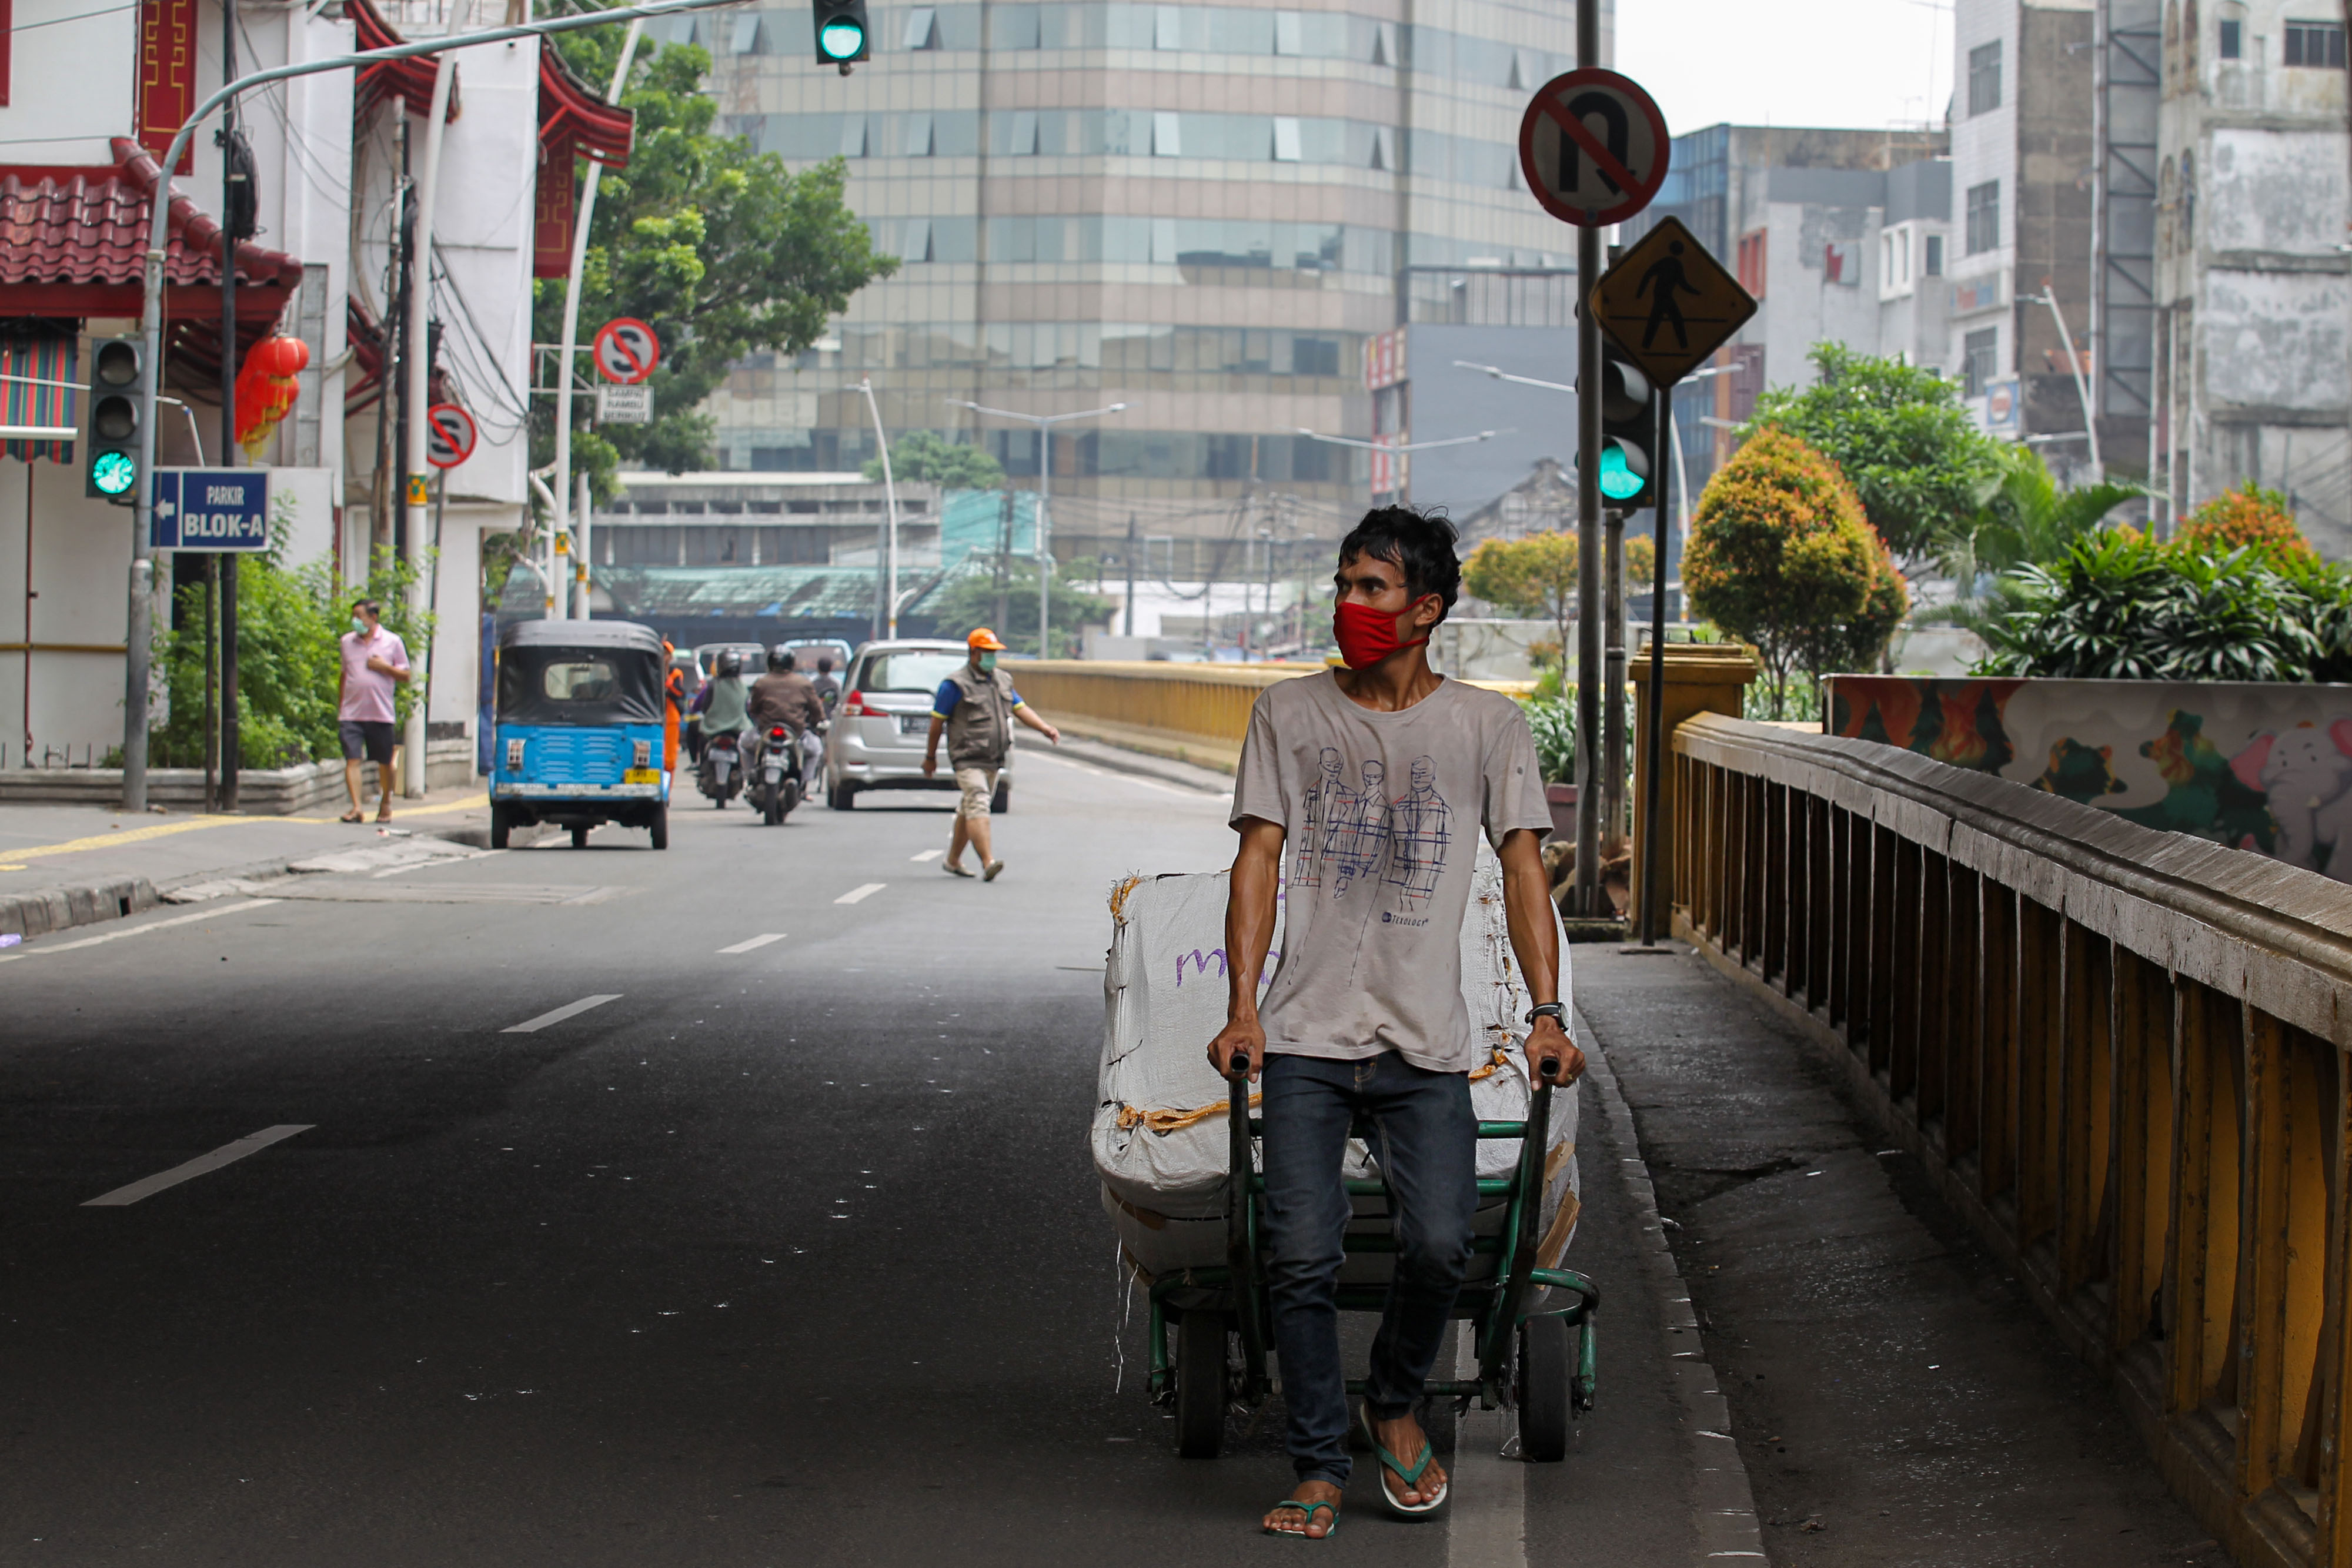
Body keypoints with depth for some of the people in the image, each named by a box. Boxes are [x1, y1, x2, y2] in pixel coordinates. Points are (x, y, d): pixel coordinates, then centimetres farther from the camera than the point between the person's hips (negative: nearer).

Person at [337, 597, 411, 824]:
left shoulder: (392, 642, 2)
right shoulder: (348, 641, 11)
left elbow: (405, 677, 5)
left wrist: (385, 667, -11)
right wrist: (339, 708, 15)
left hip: (381, 714, -2)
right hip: (351, 712, 2)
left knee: (385, 762, 8)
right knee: (352, 760, -11)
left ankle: (386, 803, 27)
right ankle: (356, 808, -16)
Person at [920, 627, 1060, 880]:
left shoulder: (1002, 681, 14)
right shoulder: (955, 685, -8)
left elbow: (1021, 709, 11)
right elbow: (937, 721, -2)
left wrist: (1045, 728, -6)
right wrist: (931, 757, 3)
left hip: (993, 760, 7)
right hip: (967, 758, -7)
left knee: (969, 809, 16)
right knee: (978, 806, -18)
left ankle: (953, 860, 29)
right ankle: (988, 864, -29)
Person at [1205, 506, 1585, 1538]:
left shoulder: (1486, 725, 8)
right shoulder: (1289, 714, 8)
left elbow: (1522, 867, 6)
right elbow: (1258, 859, 5)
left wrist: (1547, 1013, -4)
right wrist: (1242, 1008, -5)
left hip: (1428, 1042, 0)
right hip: (1307, 1036, 0)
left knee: (1439, 1245, -14)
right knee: (1301, 1258, -8)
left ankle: (1397, 1404, 15)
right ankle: (1318, 1470, 4)